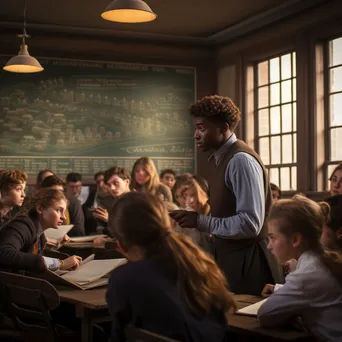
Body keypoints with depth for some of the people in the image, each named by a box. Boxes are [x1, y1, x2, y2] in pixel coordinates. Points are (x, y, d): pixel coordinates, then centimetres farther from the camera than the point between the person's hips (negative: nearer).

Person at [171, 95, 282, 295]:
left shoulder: (241, 160, -19)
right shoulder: (217, 159, 10)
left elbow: (250, 223, -25)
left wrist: (200, 221, -24)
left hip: (248, 260, -9)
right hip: (228, 256, 9)